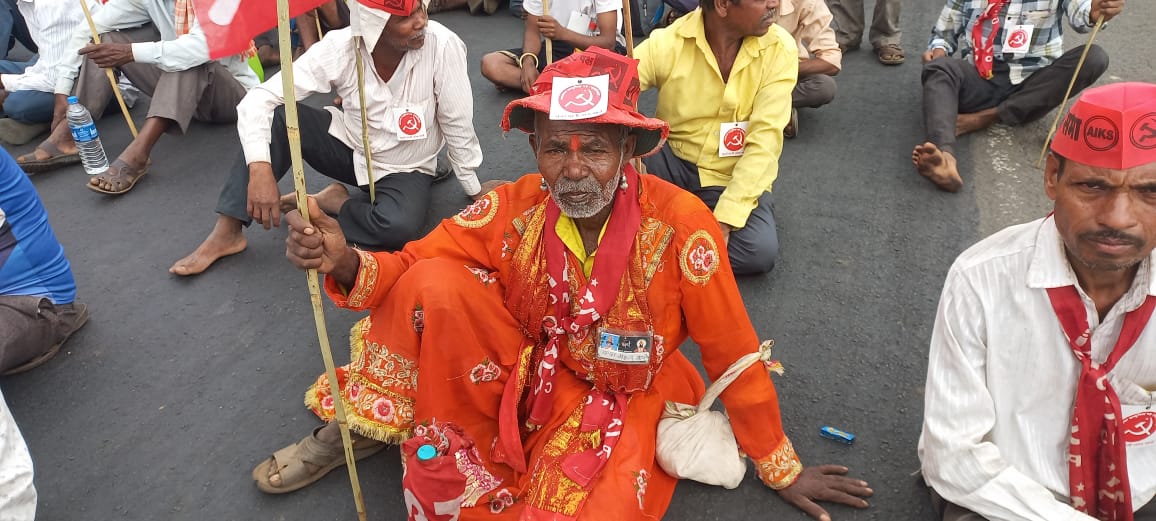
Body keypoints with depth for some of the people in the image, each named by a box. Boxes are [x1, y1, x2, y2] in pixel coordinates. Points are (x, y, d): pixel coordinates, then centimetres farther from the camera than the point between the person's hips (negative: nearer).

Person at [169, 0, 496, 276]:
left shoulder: (442, 45, -26)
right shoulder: (340, 47, -21)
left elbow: (458, 125, -16)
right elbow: (259, 99, -23)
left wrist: (477, 194, -8)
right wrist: (260, 169, -39)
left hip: (404, 170, -2)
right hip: (349, 147, 2)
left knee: (399, 226, -35)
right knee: (278, 115, -24)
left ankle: (333, 203, -3)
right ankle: (227, 233, -15)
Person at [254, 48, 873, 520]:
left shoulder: (679, 223, -24)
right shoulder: (513, 209, -15)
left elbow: (733, 355, -14)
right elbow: (410, 265, -7)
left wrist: (782, 468, -3)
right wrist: (344, 263, -31)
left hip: (625, 401, -1)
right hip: (527, 377, 2)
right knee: (435, 285, -22)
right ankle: (364, 425, 1)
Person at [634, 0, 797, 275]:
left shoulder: (780, 48, -13)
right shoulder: (667, 43, -15)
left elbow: (764, 141, -18)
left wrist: (724, 220, -26)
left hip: (733, 177, 1)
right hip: (673, 164, 0)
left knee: (760, 251, -28)